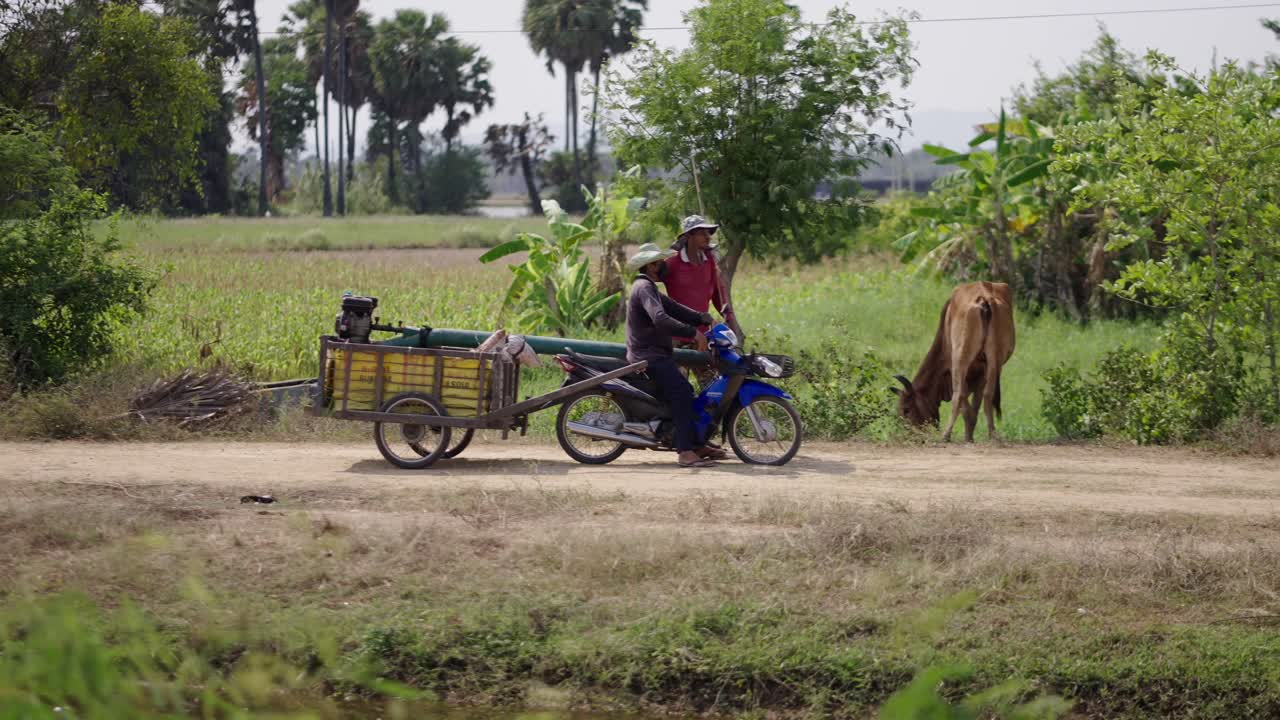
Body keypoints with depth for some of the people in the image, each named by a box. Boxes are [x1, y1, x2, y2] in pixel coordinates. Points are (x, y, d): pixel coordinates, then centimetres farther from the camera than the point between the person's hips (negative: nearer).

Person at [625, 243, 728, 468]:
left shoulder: (648, 287, 21)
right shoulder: (644, 288, -15)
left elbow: (674, 308, 17)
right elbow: (661, 319, -29)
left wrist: (703, 319, 2)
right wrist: (694, 333, -28)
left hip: (657, 355, 11)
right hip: (650, 357, -11)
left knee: (686, 392, 16)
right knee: (681, 394, -23)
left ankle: (697, 445, 19)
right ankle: (685, 452, -31)